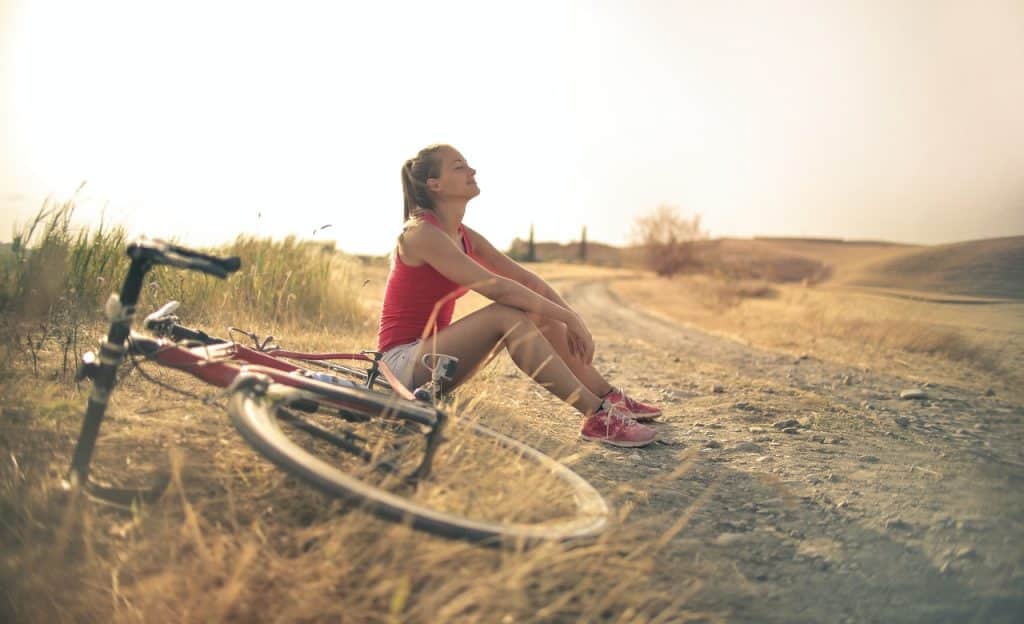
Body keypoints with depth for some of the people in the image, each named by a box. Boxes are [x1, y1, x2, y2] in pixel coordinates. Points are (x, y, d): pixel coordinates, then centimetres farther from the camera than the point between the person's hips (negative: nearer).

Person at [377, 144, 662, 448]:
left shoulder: (464, 236, 8)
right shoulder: (421, 233, -18)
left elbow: (526, 279, 4)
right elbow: (495, 287, -27)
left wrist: (573, 319, -8)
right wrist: (568, 318, -24)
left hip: (431, 351, 9)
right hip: (403, 361, -8)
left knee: (540, 313, -2)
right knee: (506, 314, -28)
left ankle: (609, 397, 2)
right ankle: (596, 416, -29)